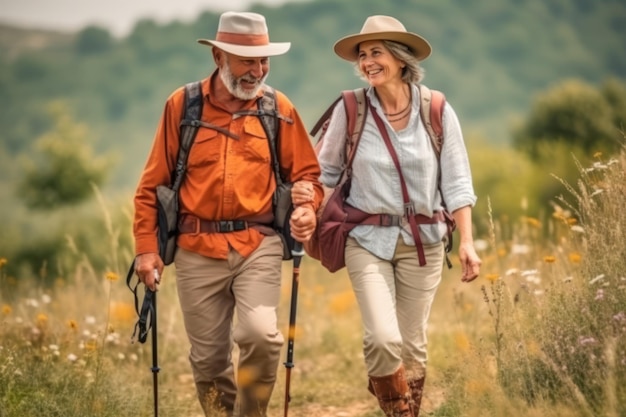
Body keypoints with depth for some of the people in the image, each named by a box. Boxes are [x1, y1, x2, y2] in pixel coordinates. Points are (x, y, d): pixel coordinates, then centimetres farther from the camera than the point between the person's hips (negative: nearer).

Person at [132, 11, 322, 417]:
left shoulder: (278, 108, 4)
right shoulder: (182, 105, 2)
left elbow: (306, 172, 12)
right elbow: (153, 182, 6)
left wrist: (307, 208, -9)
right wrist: (146, 246, 1)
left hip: (258, 245, 0)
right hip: (198, 250, 1)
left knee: (260, 333, -21)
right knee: (208, 357, 7)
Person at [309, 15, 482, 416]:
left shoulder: (437, 111, -3)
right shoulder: (350, 110, -3)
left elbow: (457, 182, -1)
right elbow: (326, 171, 8)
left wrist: (467, 241, -9)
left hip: (423, 242, 1)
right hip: (368, 240, -1)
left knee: (412, 344, 7)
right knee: (382, 339, -17)